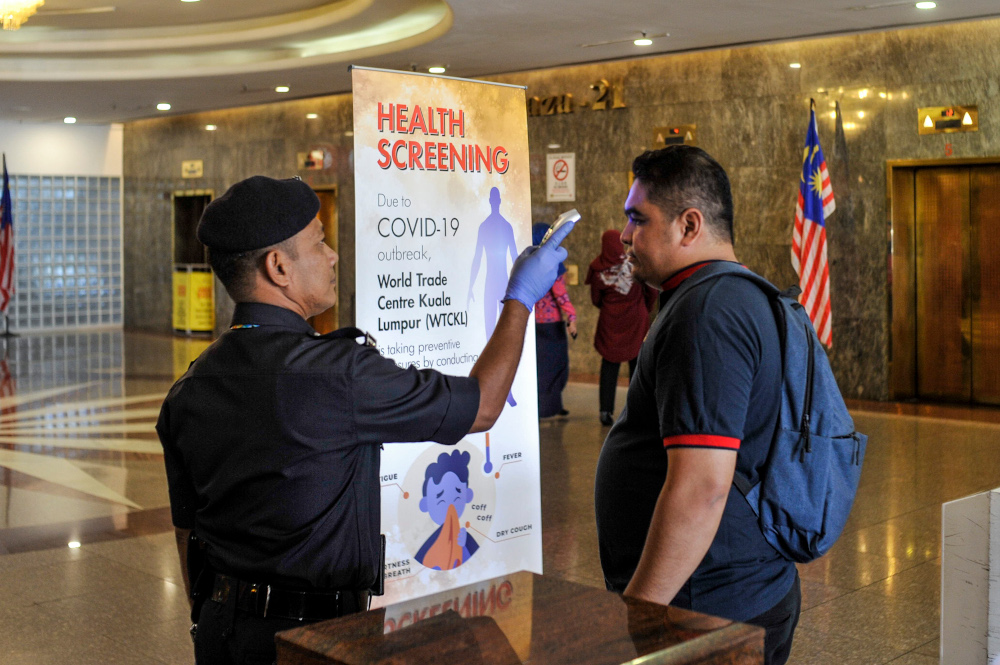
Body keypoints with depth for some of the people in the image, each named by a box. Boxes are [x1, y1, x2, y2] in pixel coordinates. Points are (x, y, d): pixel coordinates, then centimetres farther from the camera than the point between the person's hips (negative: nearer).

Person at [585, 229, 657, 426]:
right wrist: (644, 310, 14)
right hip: (636, 322, -1)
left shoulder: (598, 270, -7)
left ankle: (606, 411, 6)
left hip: (610, 324, 1)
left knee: (609, 367, 9)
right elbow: (652, 292, -2)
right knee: (637, 366, 10)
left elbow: (595, 300, 2)